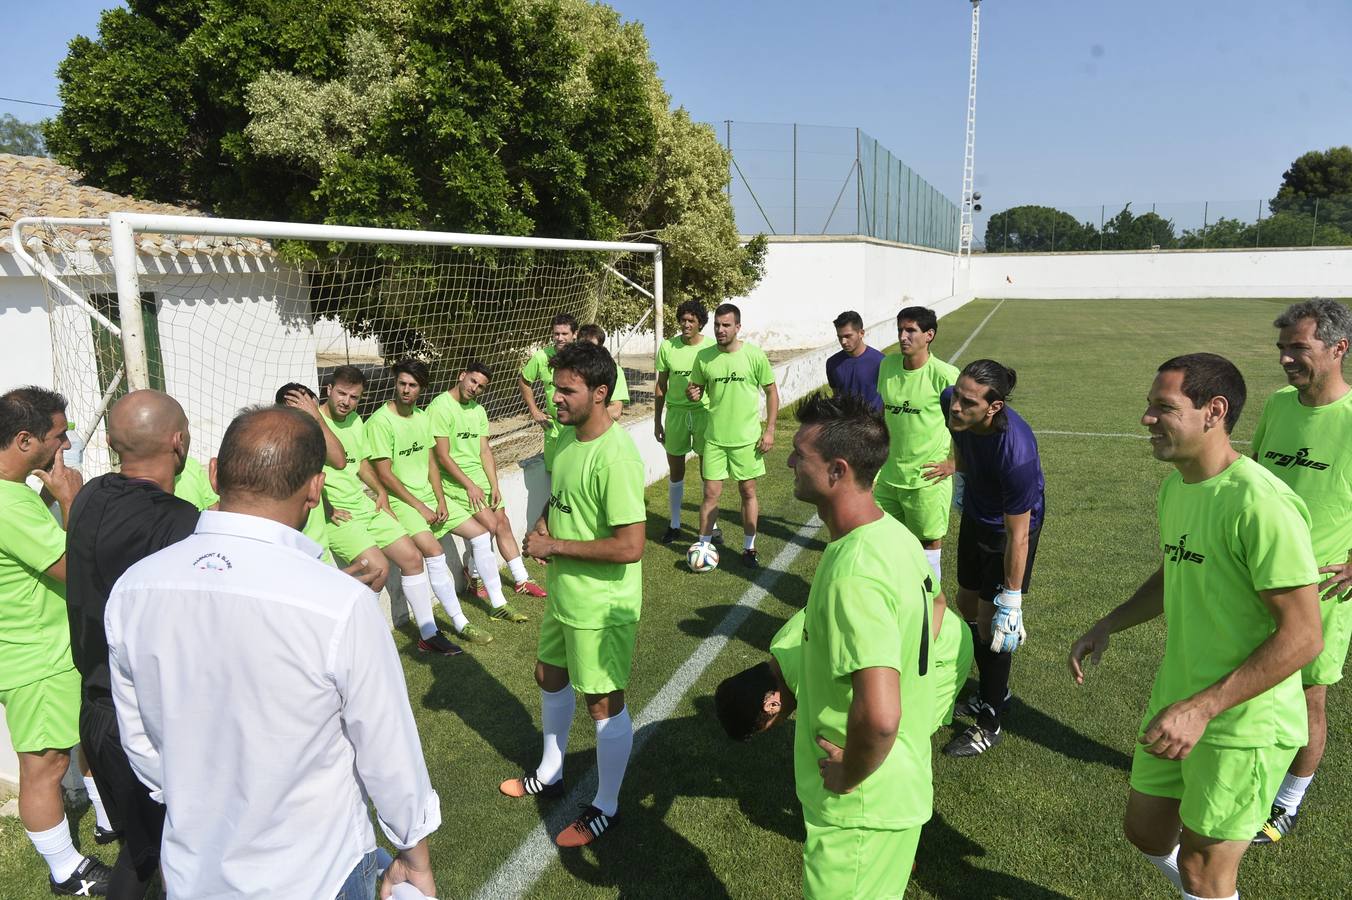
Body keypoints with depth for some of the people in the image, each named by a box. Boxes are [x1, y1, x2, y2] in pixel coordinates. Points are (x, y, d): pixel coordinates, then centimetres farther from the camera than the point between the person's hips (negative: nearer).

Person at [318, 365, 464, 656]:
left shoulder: (355, 420, 12)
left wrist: (381, 491, 10)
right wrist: (326, 509, -18)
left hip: (364, 505, 8)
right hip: (332, 514, -8)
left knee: (412, 556, 3)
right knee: (378, 566, -24)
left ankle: (428, 634, 14)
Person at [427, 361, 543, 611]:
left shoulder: (478, 410, 9)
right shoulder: (441, 407, -14)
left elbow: (485, 451, 6)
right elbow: (442, 456, -16)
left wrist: (494, 485, -4)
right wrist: (469, 486, -16)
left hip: (479, 475, 7)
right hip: (455, 478, -7)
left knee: (503, 523, 5)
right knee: (490, 525, -14)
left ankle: (521, 580, 15)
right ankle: (475, 574, 9)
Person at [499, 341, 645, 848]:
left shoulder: (615, 457, -27)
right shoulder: (567, 437, 2)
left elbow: (630, 546, -30)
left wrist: (555, 546, -22)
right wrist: (544, 524, -3)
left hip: (601, 606, -10)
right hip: (563, 594, 10)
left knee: (603, 702, 7)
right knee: (550, 676, 25)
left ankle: (606, 807, 29)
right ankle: (550, 774, 48)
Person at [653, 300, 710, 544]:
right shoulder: (668, 347, -1)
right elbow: (661, 386, 6)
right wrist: (657, 421, 7)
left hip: (704, 411, -1)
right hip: (676, 412, 2)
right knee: (676, 472, 10)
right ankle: (675, 525, 24)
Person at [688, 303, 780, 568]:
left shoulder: (755, 355, -9)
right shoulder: (704, 357, -2)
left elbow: (771, 392, -1)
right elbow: (697, 388, 10)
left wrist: (769, 430, -5)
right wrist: (692, 394, -15)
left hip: (747, 437, -1)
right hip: (715, 437, 1)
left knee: (748, 491, 10)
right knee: (711, 493, 3)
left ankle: (749, 549, 24)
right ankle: (703, 546, 16)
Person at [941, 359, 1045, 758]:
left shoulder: (1017, 452, -41)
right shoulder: (953, 402, -23)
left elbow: (1017, 535, -32)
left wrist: (1011, 603, -25)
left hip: (1009, 528, -7)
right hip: (975, 515, 7)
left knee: (990, 622, -2)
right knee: (968, 606, 18)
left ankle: (990, 724, 17)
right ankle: (992, 693, 40)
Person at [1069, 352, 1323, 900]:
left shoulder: (1259, 503, -25)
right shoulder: (1175, 486, 3)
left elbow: (1302, 636, -25)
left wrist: (1201, 709, -27)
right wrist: (1107, 626, 5)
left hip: (1243, 726, -8)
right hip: (1176, 704, 8)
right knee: (1145, 834, 22)